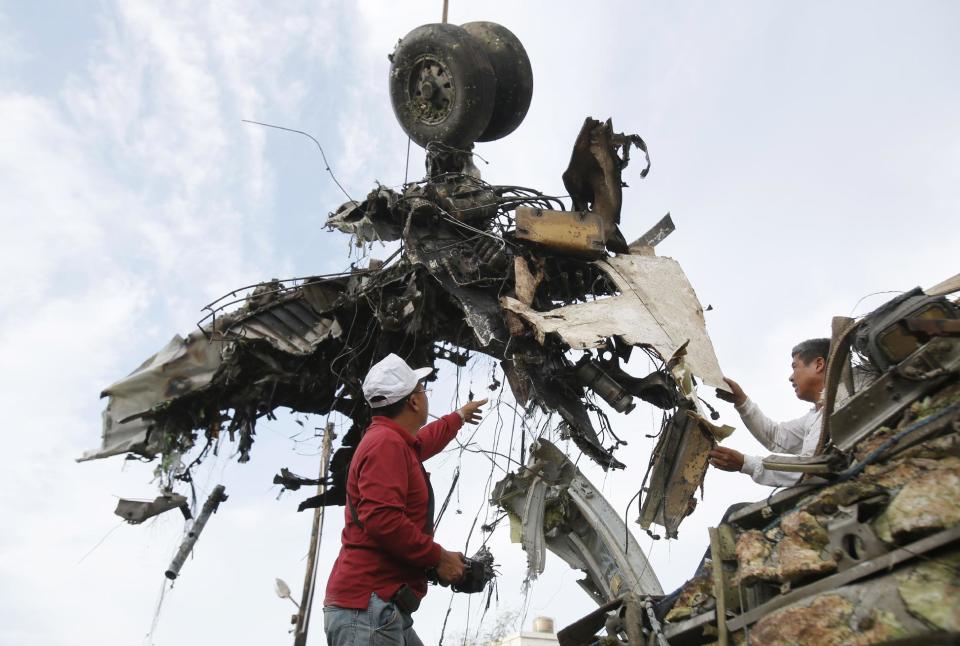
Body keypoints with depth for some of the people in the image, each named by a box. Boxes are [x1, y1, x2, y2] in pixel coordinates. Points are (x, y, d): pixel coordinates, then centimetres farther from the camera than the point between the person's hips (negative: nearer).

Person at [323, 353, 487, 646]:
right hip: (367, 609, -10)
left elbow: (427, 440, 44)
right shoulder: (386, 443, -14)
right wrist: (440, 557, -16)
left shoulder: (395, 441, 18)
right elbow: (382, 519, -26)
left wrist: (460, 417, 61)